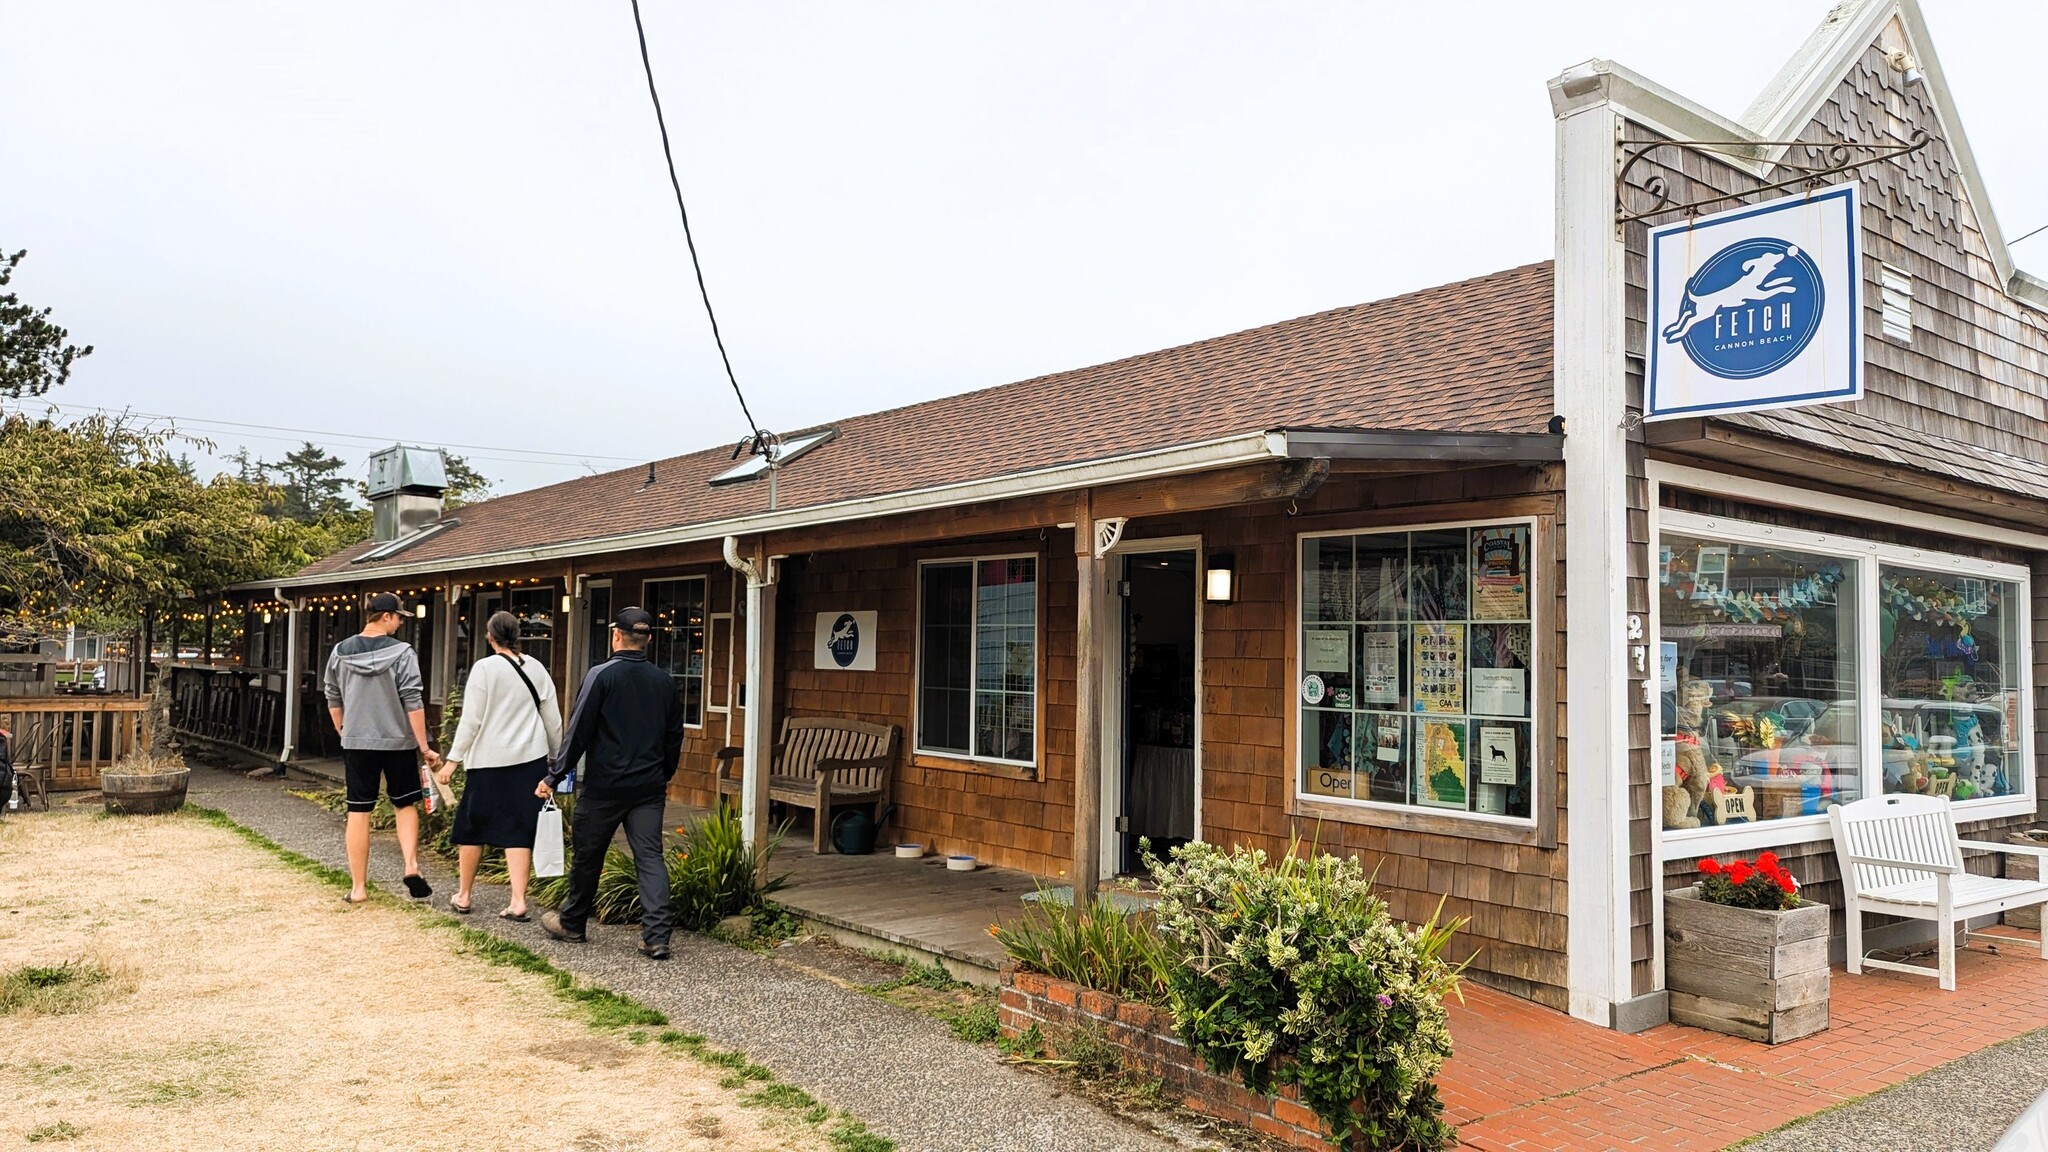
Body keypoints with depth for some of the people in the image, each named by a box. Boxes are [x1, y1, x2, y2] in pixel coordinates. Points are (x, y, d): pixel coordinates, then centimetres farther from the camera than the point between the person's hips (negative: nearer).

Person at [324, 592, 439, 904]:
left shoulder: (340, 652, 2)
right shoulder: (401, 652, -11)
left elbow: (332, 699, 12)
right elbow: (413, 702, -13)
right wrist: (425, 747, -9)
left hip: (356, 742, 3)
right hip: (397, 741, -3)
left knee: (358, 813, 7)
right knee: (406, 805, 14)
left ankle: (358, 887, 11)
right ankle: (411, 867, -3)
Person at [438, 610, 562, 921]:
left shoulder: (485, 668, -8)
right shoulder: (536, 668, 4)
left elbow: (471, 720, -10)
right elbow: (553, 720, 8)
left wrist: (453, 759, -4)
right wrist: (557, 757, 19)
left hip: (489, 760, -3)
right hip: (530, 759, 4)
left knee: (473, 827, 12)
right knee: (519, 831, 6)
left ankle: (463, 897, 23)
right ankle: (518, 902, 0)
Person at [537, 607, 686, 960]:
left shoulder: (601, 675, -9)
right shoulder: (664, 682, 6)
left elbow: (578, 731, -10)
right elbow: (674, 736, 13)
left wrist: (554, 777, -4)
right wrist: (664, 776, 27)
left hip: (603, 785, -3)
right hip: (649, 786, 4)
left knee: (587, 855, 13)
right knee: (650, 857, 2)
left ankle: (571, 923, 29)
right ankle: (657, 936, -6)